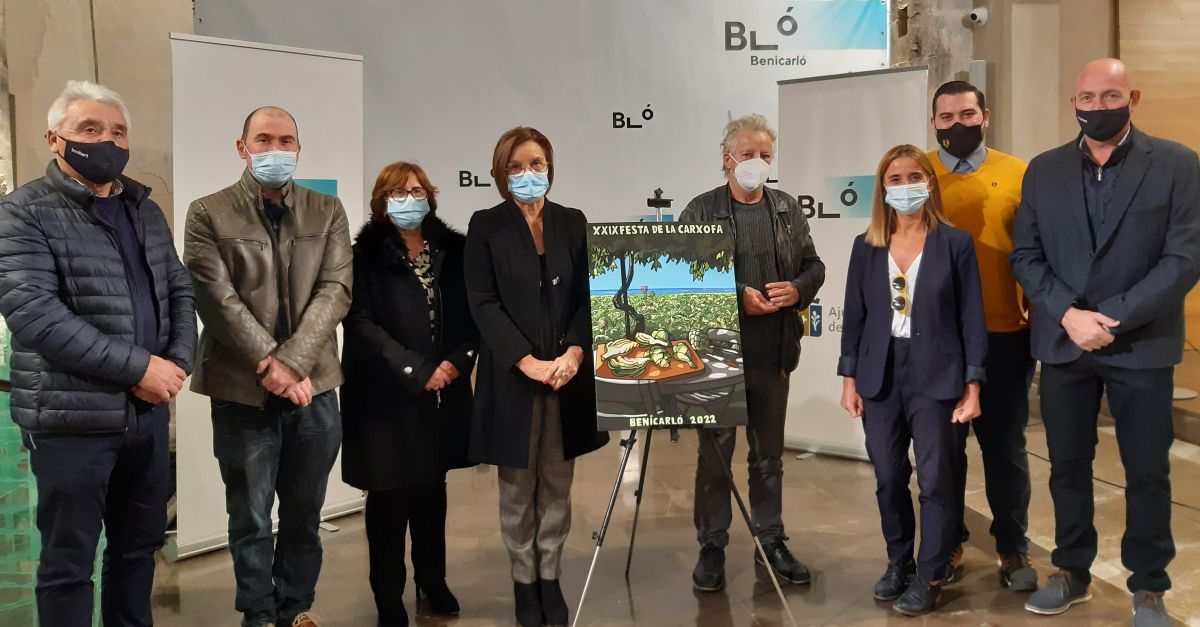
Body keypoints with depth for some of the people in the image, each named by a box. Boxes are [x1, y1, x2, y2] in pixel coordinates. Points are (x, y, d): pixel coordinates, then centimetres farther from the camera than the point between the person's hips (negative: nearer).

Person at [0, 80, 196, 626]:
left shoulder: (144, 209, 12)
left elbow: (180, 291, 13)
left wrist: (177, 362, -7)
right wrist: (139, 366, -21)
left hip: (149, 410, 6)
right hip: (72, 418, -6)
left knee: (141, 543, 17)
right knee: (69, 560, 6)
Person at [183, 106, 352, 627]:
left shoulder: (328, 212, 7)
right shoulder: (208, 214, 0)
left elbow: (335, 291, -3)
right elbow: (217, 298, -9)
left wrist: (291, 361, -15)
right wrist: (269, 365, -17)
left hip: (313, 388, 2)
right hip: (242, 390, -2)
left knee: (304, 515, 13)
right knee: (250, 519, 9)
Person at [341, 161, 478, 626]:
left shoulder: (453, 250, 6)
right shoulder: (367, 255, -4)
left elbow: (473, 313, 6)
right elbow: (361, 323, -12)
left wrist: (455, 363, -10)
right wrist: (416, 370, -16)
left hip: (442, 392, 3)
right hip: (387, 394, -3)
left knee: (432, 488, 14)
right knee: (389, 495, 4)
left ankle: (432, 578, 30)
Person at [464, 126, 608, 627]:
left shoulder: (573, 222, 8)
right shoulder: (486, 226, -1)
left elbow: (589, 295, 3)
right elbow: (483, 303, -8)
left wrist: (575, 351, -13)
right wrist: (528, 362, -17)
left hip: (569, 374, 2)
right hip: (512, 377, -2)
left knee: (557, 486, 9)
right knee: (518, 488, 7)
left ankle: (551, 578, 21)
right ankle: (524, 582, 21)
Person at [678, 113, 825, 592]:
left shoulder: (788, 209, 11)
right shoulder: (701, 210, -3)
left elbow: (814, 266, 13)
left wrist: (797, 290, -8)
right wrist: (736, 298, -18)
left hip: (774, 353, 4)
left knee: (769, 453, 14)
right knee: (715, 452, 4)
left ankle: (771, 542, 25)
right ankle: (712, 547, 15)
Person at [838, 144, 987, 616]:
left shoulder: (956, 243, -3)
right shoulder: (866, 246, 5)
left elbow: (972, 319, -3)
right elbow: (855, 316, 8)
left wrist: (972, 387, -6)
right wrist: (849, 379, 4)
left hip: (936, 377, -3)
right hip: (880, 376, 3)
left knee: (936, 481, 1)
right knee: (889, 479, 11)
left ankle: (930, 577, 16)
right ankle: (898, 563, 29)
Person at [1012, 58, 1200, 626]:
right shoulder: (1044, 170, 6)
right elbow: (1025, 255, 3)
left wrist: (1113, 319, -16)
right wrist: (1069, 313, -12)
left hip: (1142, 345, -2)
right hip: (1063, 343, 3)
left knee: (1147, 472, 7)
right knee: (1067, 466, 12)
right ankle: (1072, 572, 28)